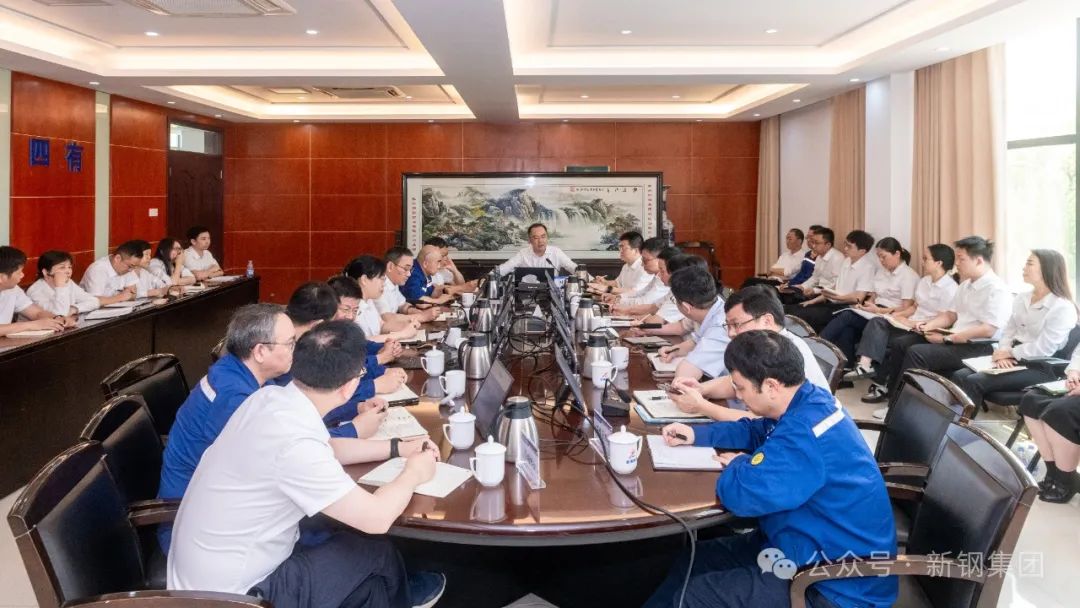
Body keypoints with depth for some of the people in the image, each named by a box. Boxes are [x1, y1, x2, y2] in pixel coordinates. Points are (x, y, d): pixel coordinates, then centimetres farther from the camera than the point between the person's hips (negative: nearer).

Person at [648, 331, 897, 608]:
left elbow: (741, 494, -35)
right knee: (694, 559, 12)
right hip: (818, 545, 10)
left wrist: (739, 465, -11)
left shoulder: (805, 431, -31)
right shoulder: (809, 401, 1)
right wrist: (697, 433, 9)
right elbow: (755, 431, 21)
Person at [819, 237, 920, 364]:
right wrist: (862, 305, -5)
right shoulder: (881, 271, 19)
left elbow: (906, 309, -10)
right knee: (847, 331, -27)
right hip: (875, 312, 7)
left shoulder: (909, 275, -4)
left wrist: (879, 310, -18)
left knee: (847, 316, -26)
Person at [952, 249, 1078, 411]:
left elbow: (1044, 349, -18)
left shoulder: (1063, 307, -11)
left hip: (1039, 368, -7)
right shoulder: (1021, 299, 13)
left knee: (973, 382, -25)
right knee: (960, 376, -15)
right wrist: (1003, 353, -8)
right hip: (1013, 359, 7)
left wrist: (1010, 353, -9)